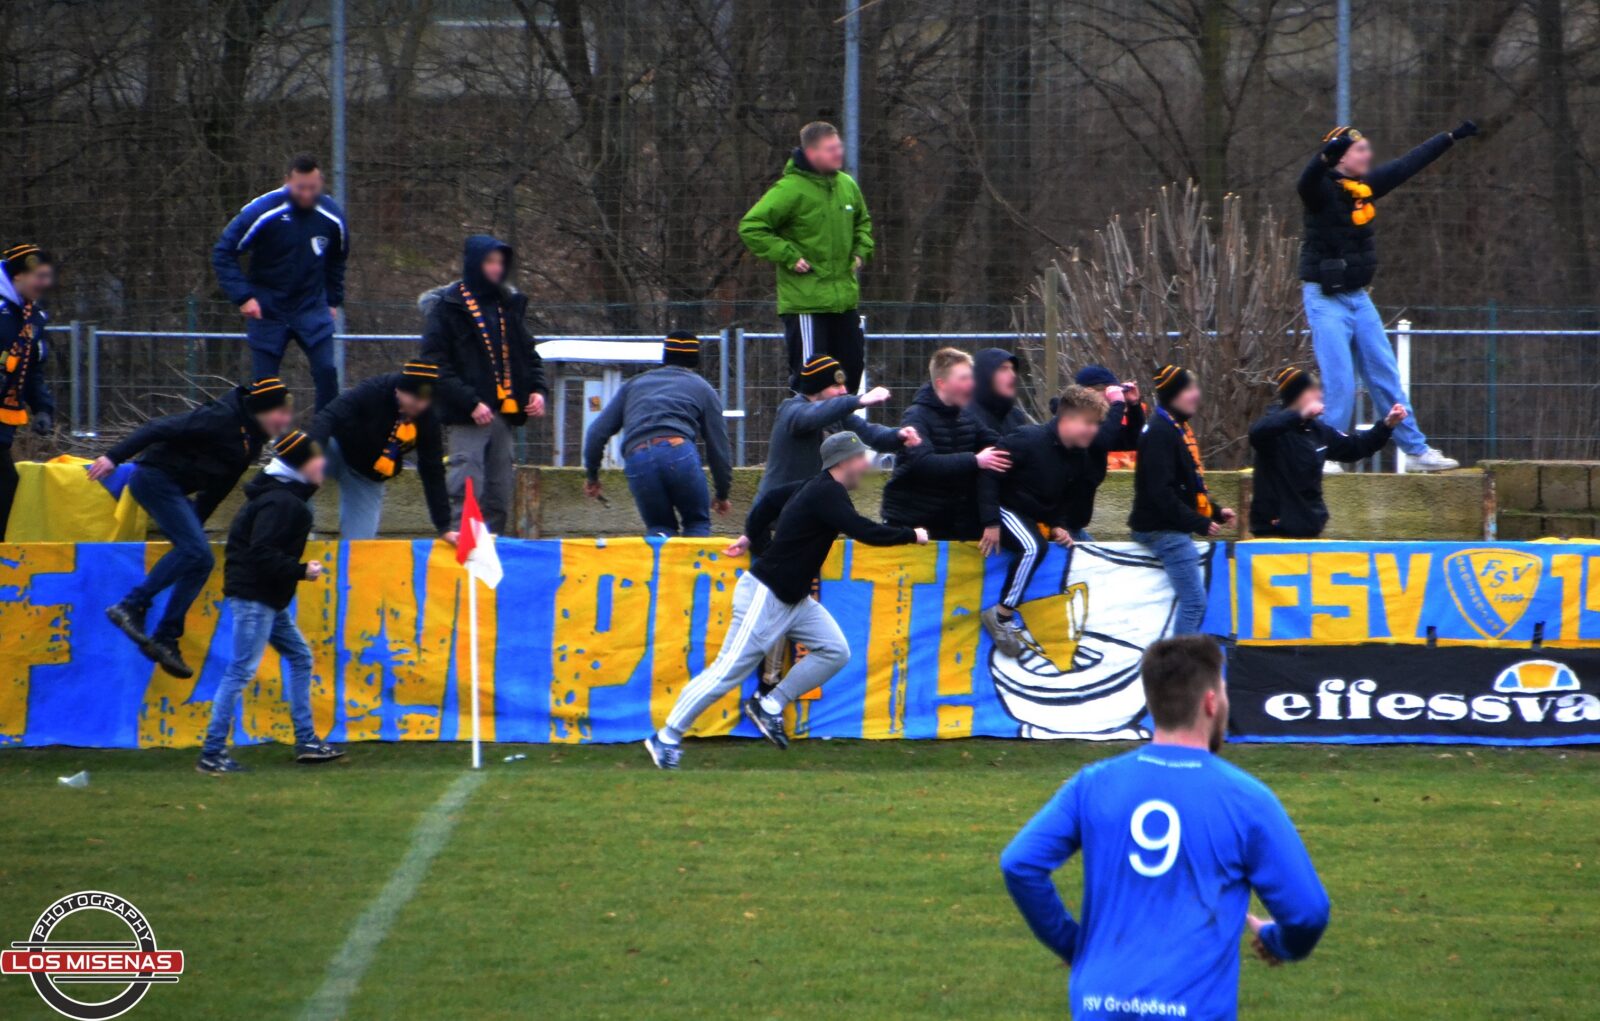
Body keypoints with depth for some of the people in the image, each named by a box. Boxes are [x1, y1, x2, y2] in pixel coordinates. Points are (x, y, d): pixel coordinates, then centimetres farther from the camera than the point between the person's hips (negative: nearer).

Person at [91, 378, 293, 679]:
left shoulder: (252, 440, 10)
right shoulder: (224, 418, -19)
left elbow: (217, 487, 17)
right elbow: (163, 428, -22)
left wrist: (194, 525, 17)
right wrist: (114, 457, -25)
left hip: (173, 489, 10)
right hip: (156, 478, -10)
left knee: (201, 563, 3)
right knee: (193, 549, -21)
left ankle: (165, 639, 3)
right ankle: (131, 606, -19)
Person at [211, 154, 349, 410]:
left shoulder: (332, 216, -6)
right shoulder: (262, 212, -18)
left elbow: (337, 260, 15)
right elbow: (222, 253, -13)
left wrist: (334, 300, 11)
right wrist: (243, 296, -20)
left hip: (312, 306, 2)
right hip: (267, 310, -2)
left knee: (326, 370, -13)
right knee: (264, 382, 2)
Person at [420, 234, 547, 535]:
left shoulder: (509, 304, 15)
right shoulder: (448, 307, -4)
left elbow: (528, 353, 25)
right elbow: (436, 364, -10)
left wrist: (537, 389, 6)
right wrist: (471, 403, -19)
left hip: (504, 414, 6)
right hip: (465, 420, -6)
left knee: (500, 497, 9)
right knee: (467, 490, -13)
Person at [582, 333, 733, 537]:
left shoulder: (634, 384, 31)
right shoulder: (702, 388, 24)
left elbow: (597, 432, 24)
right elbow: (718, 444, 20)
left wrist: (592, 475, 33)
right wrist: (722, 495, 28)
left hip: (636, 458, 2)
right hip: (678, 451, -2)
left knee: (660, 527, 18)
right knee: (697, 523, 16)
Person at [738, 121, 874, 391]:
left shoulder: (847, 185, 8)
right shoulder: (790, 190, -14)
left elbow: (863, 222, 29)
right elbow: (750, 227, -16)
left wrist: (861, 252, 12)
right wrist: (789, 257, -17)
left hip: (845, 300, 7)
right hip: (805, 302, -7)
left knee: (853, 363, 11)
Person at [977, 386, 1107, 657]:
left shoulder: (1079, 459, 0)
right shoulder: (1030, 441, -24)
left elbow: (1068, 499, 15)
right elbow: (989, 473, -24)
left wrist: (1059, 526, -4)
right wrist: (991, 522, -27)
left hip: (1036, 518, 9)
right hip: (1006, 509, -9)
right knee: (1033, 546, -33)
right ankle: (1002, 615, -24)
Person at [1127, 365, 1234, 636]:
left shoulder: (1180, 429, 15)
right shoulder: (1160, 432, -16)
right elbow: (1161, 492, -22)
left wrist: (1215, 512, 11)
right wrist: (1199, 523, -22)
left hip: (1176, 530, 10)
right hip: (1163, 530, -10)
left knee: (1194, 599, 12)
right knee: (1194, 600, -12)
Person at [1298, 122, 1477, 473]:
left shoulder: (1367, 184, 6)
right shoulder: (1323, 189, -15)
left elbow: (1409, 164, 18)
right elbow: (1308, 181, -40)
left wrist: (1451, 138, 27)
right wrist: (1327, 155, -61)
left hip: (1359, 298, 7)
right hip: (1325, 299, -7)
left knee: (1386, 378, 12)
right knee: (1340, 382, -12)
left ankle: (1417, 450, 18)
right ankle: (1326, 454, -2)